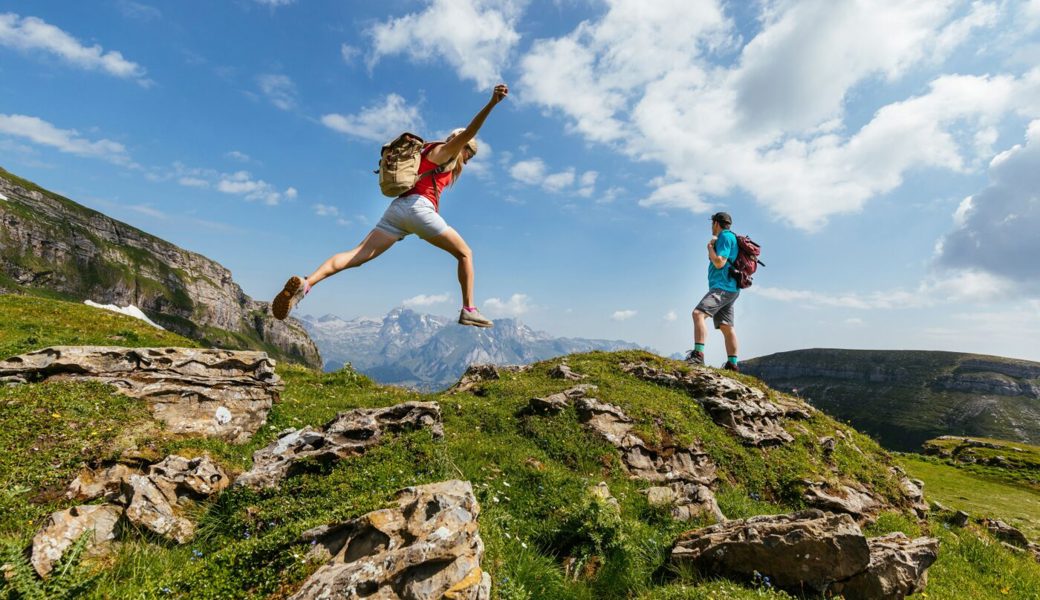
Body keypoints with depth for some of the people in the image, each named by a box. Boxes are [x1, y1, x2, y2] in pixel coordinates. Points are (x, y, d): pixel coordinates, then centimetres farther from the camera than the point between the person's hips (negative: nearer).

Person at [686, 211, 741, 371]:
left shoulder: (725, 237, -6)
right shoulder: (729, 238, 25)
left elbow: (719, 263, -16)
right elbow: (714, 260, 31)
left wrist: (710, 247, -2)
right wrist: (713, 245, 19)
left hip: (722, 287, -11)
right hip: (729, 289, 11)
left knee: (698, 313, -25)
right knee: (726, 327, 9)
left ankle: (698, 354, -36)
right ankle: (732, 364, 12)